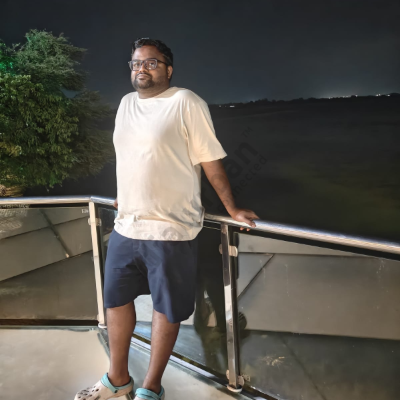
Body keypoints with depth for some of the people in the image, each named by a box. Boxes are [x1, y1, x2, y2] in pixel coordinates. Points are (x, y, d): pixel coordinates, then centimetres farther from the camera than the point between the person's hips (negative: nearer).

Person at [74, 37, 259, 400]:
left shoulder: (186, 103, -8)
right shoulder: (126, 103, 12)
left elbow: (211, 161, -9)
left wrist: (232, 209, -7)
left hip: (170, 230, -7)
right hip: (125, 226, 7)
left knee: (166, 309, 7)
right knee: (115, 299, 16)